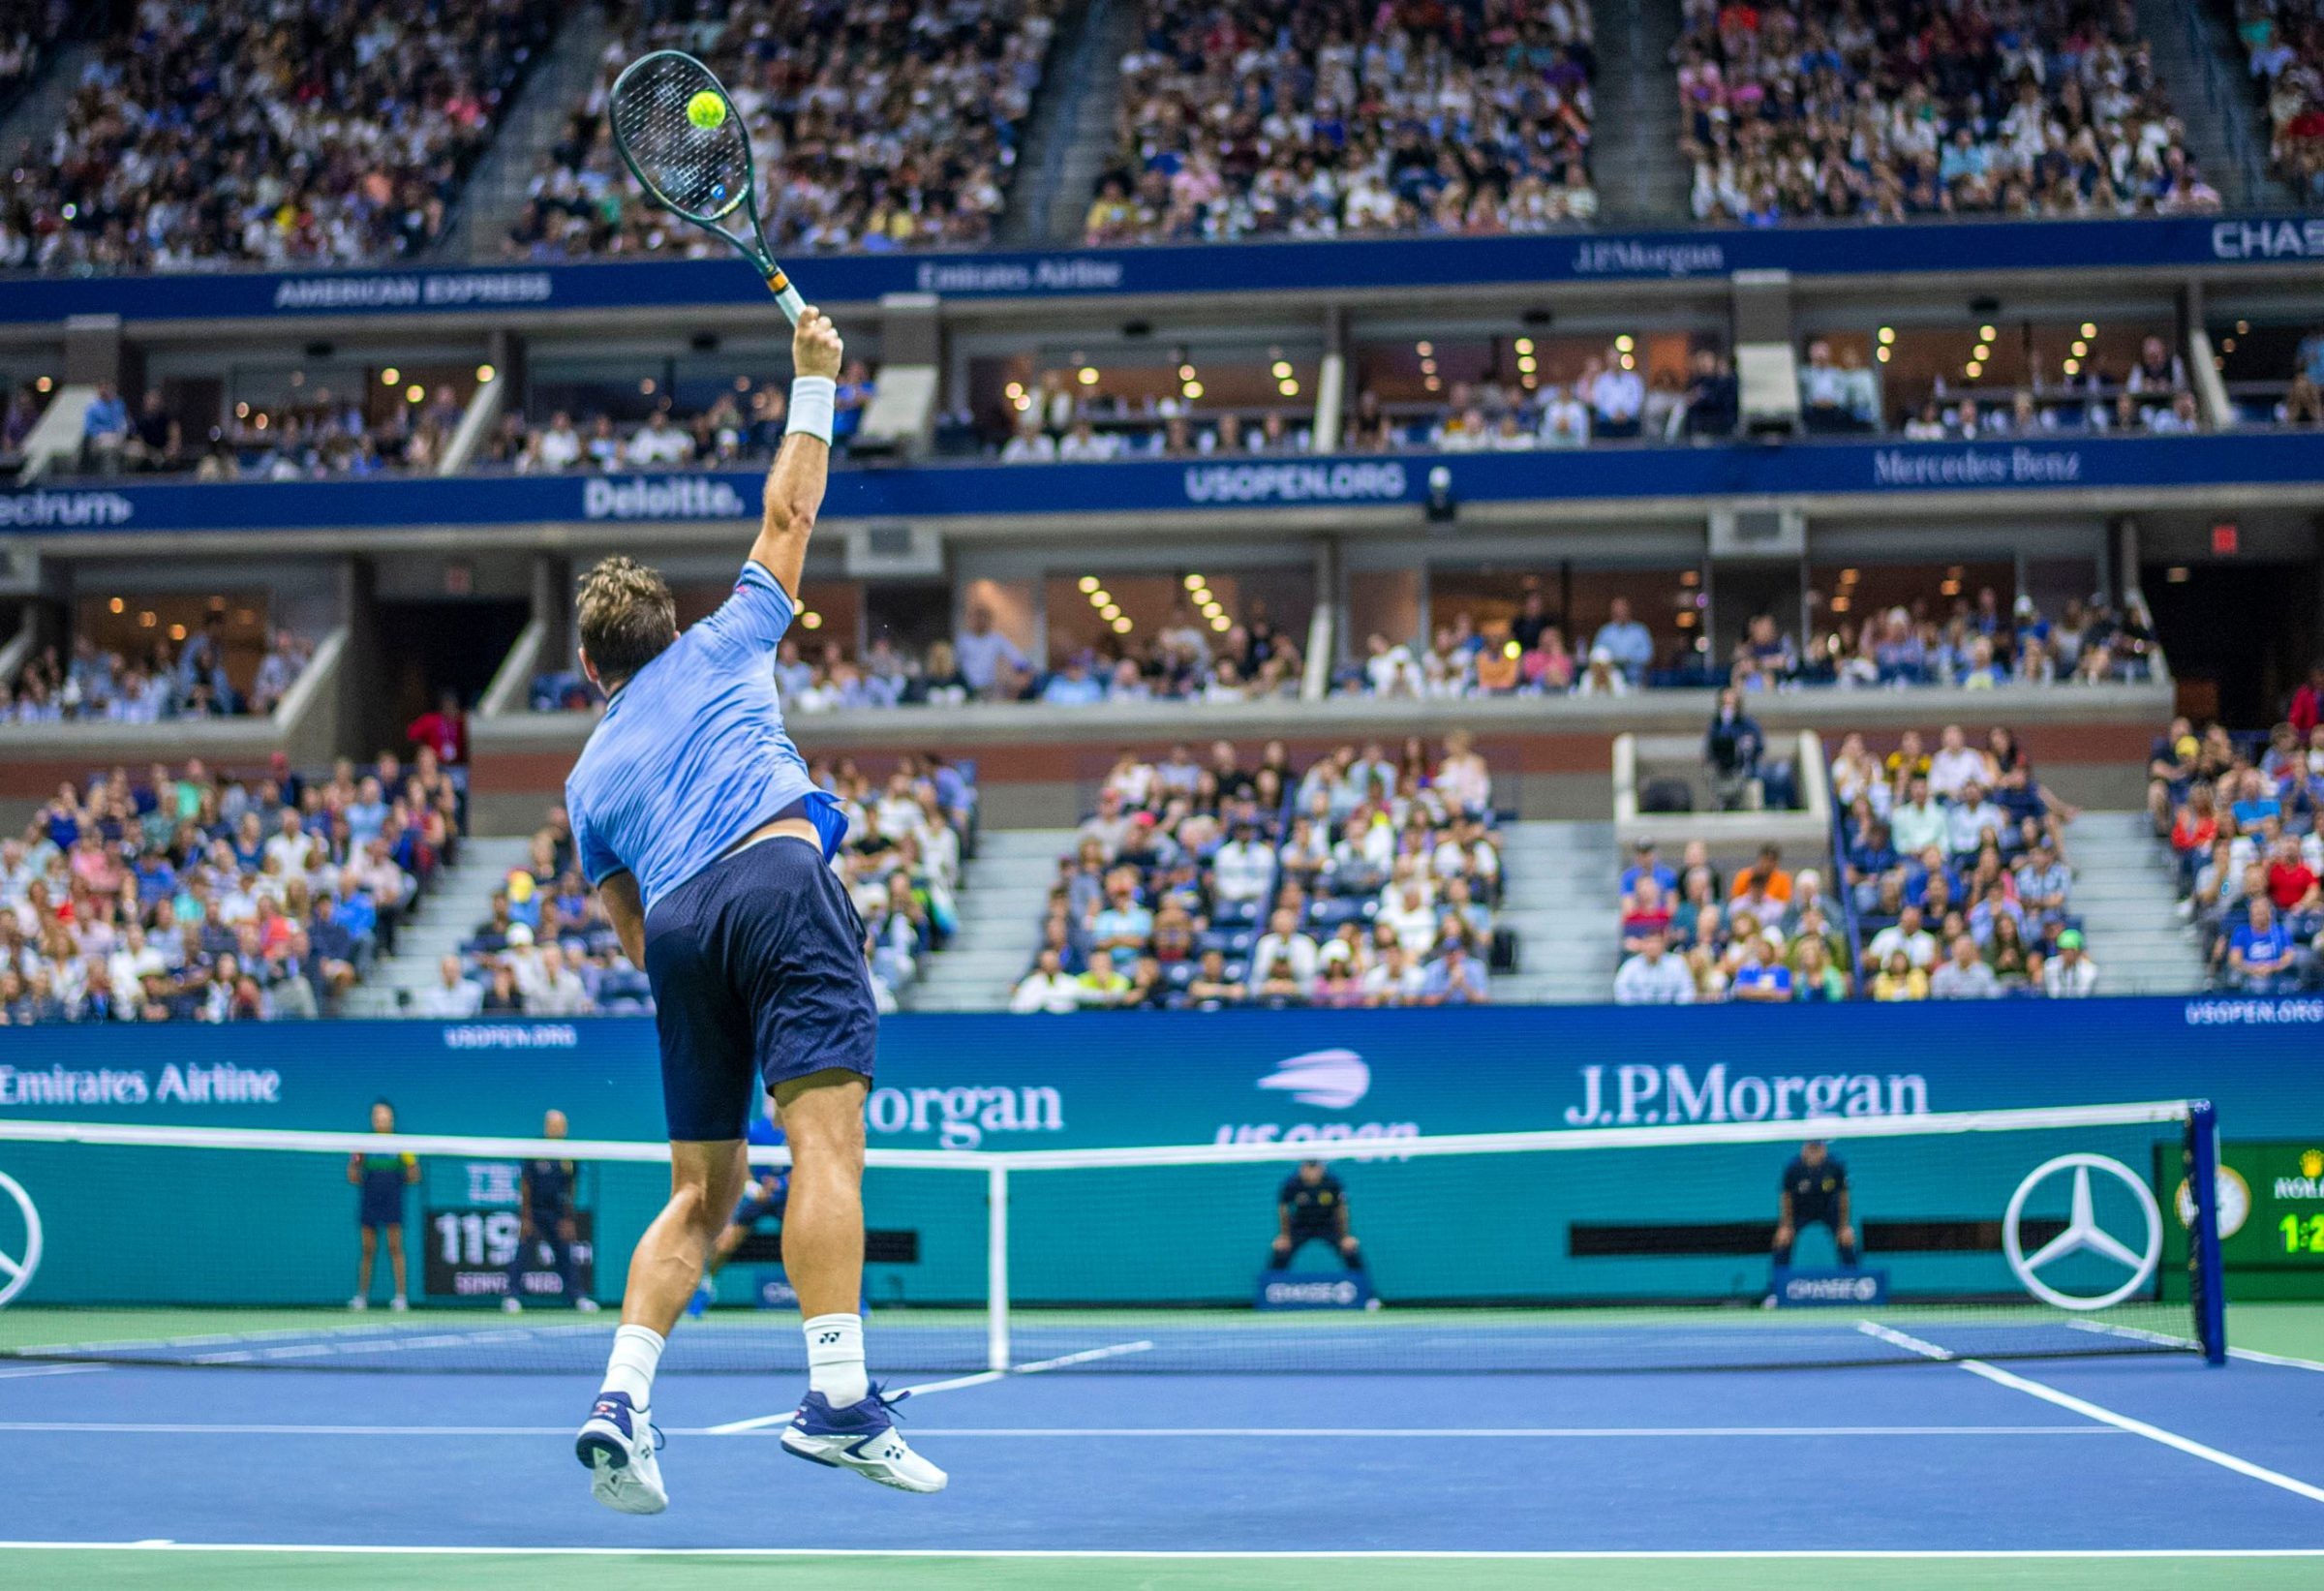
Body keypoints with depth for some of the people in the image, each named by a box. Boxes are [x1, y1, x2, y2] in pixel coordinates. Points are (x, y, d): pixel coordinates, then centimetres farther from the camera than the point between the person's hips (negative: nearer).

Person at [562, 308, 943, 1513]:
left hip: (678, 922, 4)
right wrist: (814, 384, 33)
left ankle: (620, 1398, -3)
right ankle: (838, 1396, -29)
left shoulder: (589, 778, 27)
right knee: (825, 1142, -15)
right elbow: (788, 519, 27)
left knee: (702, 1192, 13)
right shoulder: (720, 647, 22)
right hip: (778, 875, -4)